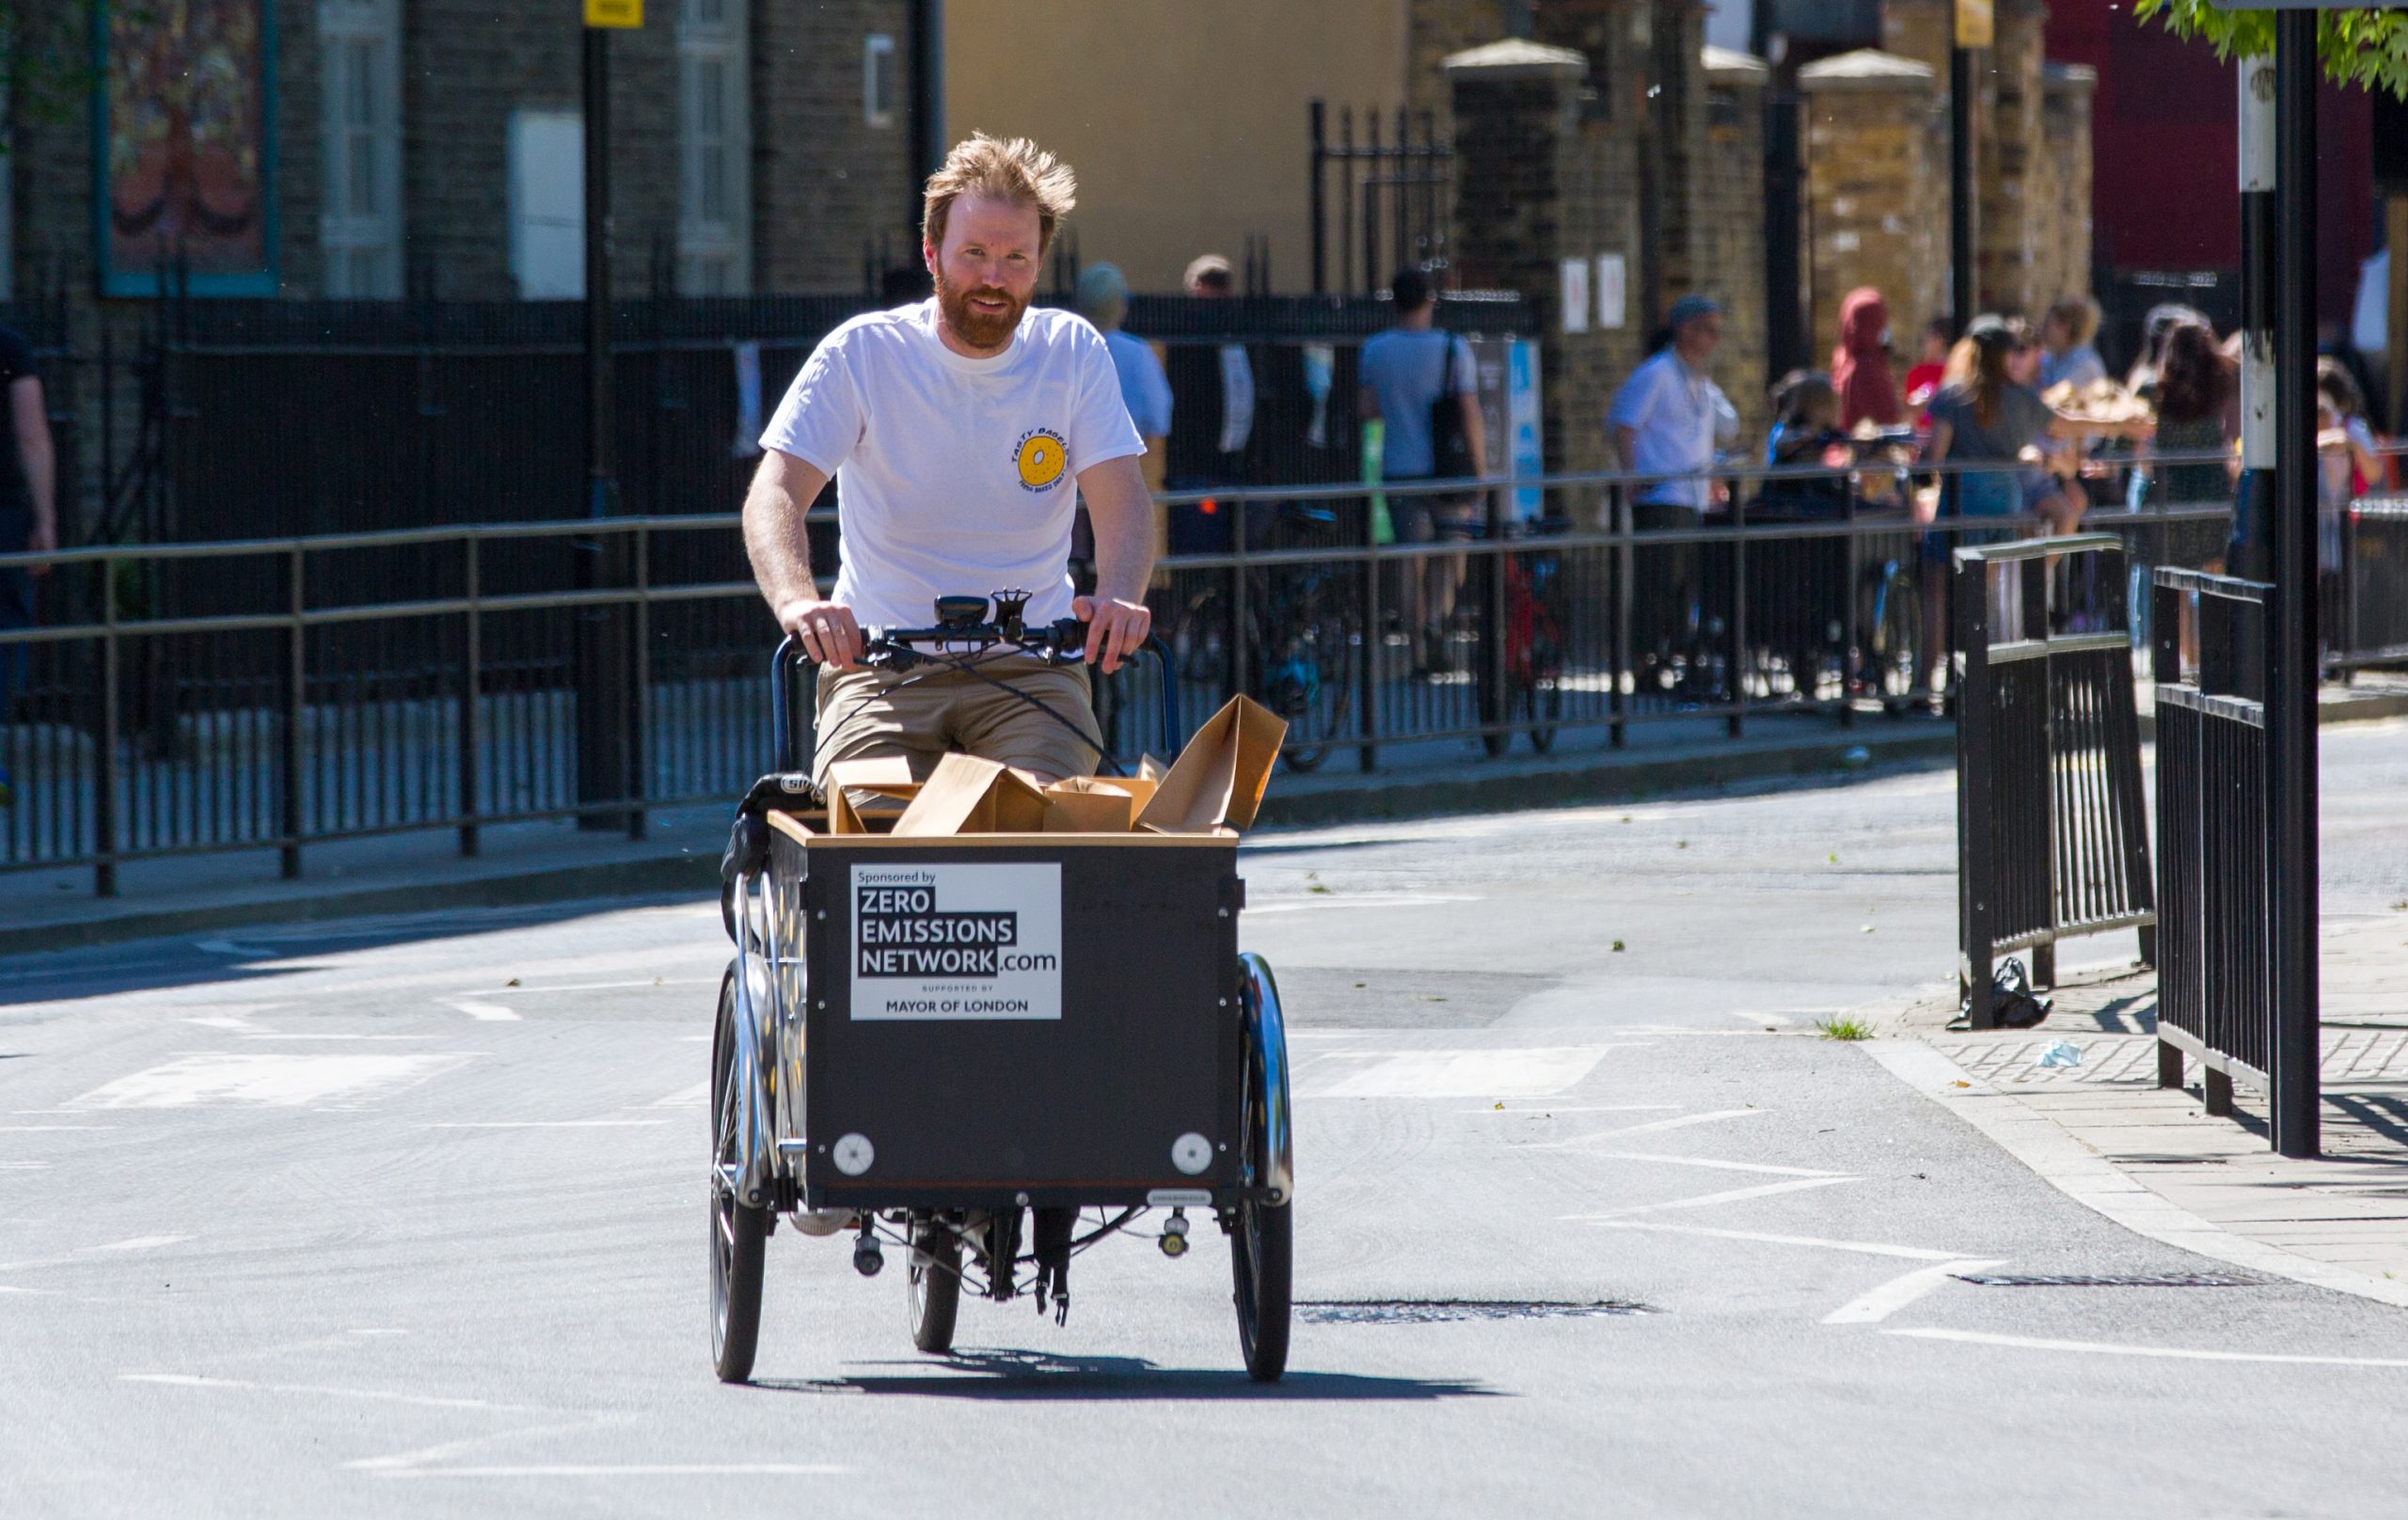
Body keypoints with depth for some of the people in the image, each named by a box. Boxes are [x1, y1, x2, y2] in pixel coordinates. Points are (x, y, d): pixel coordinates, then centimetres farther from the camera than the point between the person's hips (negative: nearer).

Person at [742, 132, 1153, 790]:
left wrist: (1117, 594, -29)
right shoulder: (861, 354, -3)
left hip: (1031, 669, 1)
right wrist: (796, 600, -34)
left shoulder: (1071, 352, 3)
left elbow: (1119, 497, -5)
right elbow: (775, 494, -12)